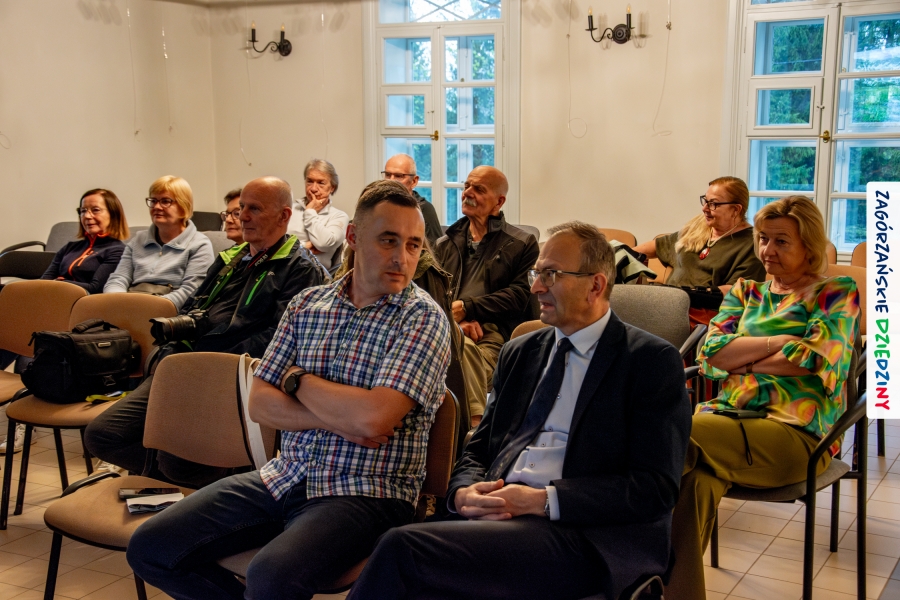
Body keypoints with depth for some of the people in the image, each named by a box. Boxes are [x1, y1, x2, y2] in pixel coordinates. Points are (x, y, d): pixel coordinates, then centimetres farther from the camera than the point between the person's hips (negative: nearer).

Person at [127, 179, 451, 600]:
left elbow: (373, 419, -21)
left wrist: (299, 380, -5)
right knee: (150, 549, -3)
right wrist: (336, 418, -12)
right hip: (286, 476, 6)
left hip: (366, 491, -6)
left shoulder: (423, 318, -8)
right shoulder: (307, 305, 8)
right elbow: (260, 405, 4)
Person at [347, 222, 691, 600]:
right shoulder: (519, 353, 20)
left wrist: (546, 500, -15)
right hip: (493, 517, 5)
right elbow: (477, 451, 21)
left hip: (582, 537, -5)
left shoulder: (653, 361, 1)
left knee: (402, 549, -27)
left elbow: (656, 487, -7)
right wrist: (464, 492, -3)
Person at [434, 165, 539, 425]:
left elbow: (519, 296, 1)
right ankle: (477, 423, -34)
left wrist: (466, 308, -9)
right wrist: (455, 318, -9)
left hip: (495, 330, -2)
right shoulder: (446, 244, 25)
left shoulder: (522, 244, 13)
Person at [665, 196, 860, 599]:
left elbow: (815, 358, -7)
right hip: (729, 413, 4)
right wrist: (778, 342, -3)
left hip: (797, 432, -4)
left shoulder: (838, 293, 11)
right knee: (695, 481, -34)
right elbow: (710, 352, 8)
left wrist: (739, 360, 1)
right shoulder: (745, 292, 23)